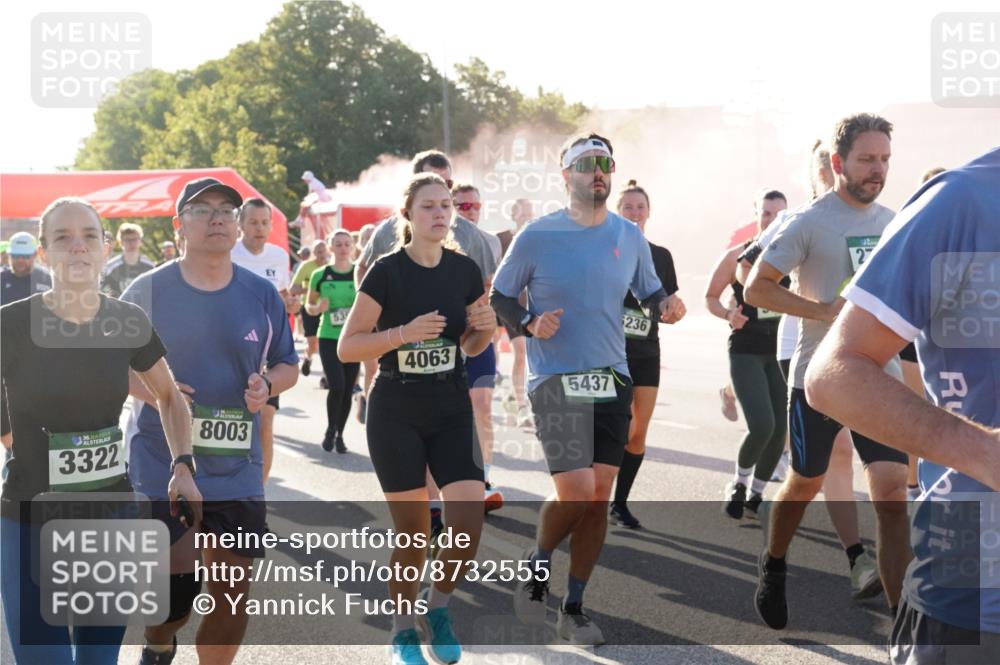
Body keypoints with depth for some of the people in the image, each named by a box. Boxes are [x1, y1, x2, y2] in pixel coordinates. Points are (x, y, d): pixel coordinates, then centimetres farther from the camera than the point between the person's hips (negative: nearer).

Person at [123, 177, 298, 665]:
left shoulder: (262, 295, 4)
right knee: (175, 584, -4)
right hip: (159, 465, -2)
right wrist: (143, 390, -16)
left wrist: (268, 385, -10)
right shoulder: (148, 290, -3)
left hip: (236, 471, 3)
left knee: (232, 595, 4)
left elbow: (287, 365, 13)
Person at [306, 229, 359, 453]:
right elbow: (309, 305, 10)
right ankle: (330, 430, 11)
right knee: (336, 386, -13)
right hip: (328, 338, -2)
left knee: (348, 389, 6)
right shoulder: (320, 275, 0)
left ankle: (339, 434, 23)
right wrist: (318, 308, -11)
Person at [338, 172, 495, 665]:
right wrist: (404, 333, -24)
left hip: (452, 411, 3)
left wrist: (484, 328, -8)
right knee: (414, 533, 0)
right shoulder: (387, 271, -11)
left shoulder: (465, 270, 1)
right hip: (395, 415, -3)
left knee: (469, 524, -10)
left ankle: (437, 606, 18)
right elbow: (346, 348, -11)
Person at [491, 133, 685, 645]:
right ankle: (536, 564, 15)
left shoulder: (629, 236, 7)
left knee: (599, 496, 4)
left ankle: (574, 608, 19)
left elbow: (650, 294, 16)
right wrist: (530, 324, -15)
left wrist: (665, 308, -7)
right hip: (555, 380, -4)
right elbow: (500, 297, 3)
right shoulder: (537, 236, -4)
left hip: (612, 380, 4)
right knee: (576, 492, -16)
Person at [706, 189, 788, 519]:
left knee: (780, 429, 3)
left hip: (781, 350, 4)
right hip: (746, 351, -4)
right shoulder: (736, 256, -5)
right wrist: (729, 315, -17)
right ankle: (738, 482, 12)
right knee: (762, 425, -17)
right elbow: (710, 297, 2)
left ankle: (755, 494, 25)